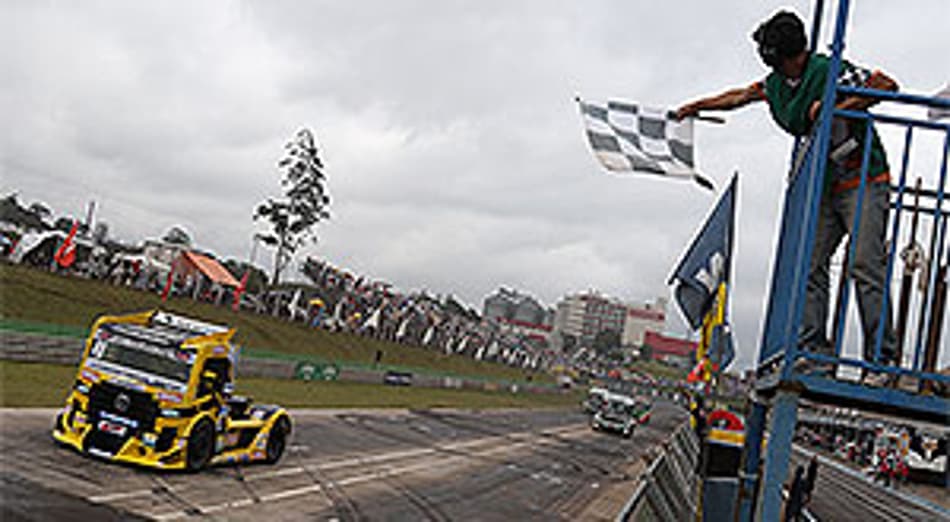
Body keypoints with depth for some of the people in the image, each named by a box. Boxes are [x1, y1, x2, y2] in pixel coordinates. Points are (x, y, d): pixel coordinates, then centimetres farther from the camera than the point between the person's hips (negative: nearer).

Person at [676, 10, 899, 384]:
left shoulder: (830, 71, -14)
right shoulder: (777, 84, 9)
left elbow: (887, 86, -16)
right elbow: (741, 96, 26)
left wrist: (835, 109, -22)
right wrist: (696, 108, 37)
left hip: (864, 182, -7)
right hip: (825, 189, 8)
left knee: (866, 265, -15)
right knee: (810, 266, -3)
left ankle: (882, 359, -14)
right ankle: (817, 354, -3)